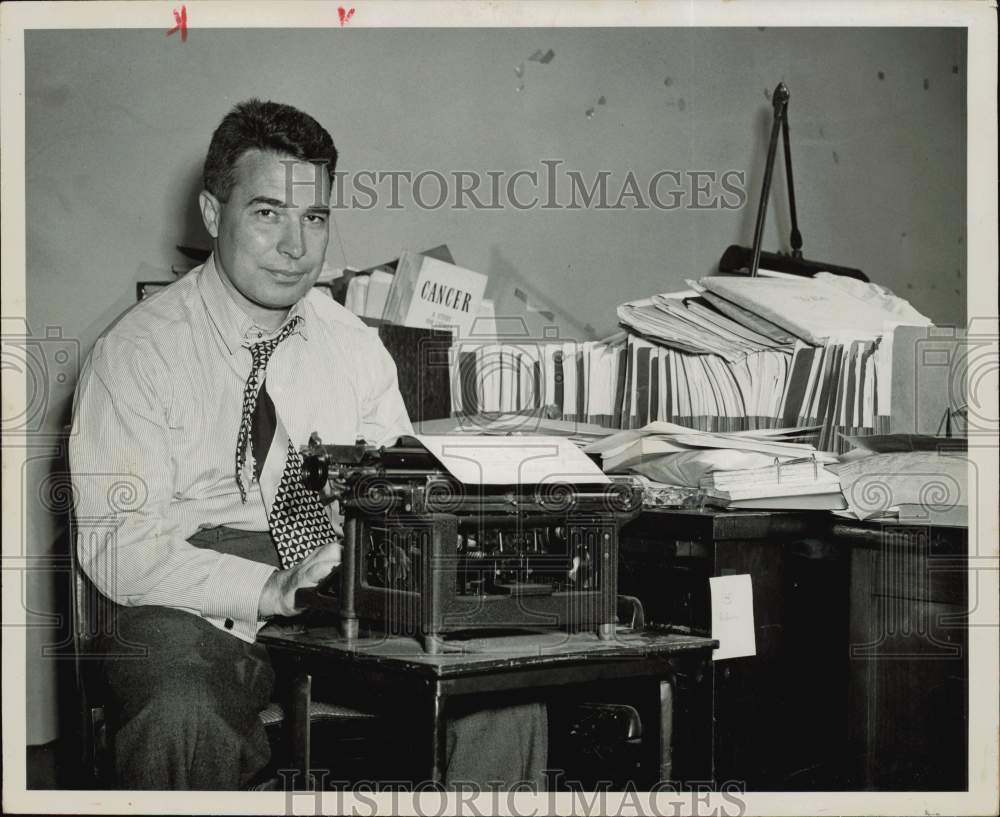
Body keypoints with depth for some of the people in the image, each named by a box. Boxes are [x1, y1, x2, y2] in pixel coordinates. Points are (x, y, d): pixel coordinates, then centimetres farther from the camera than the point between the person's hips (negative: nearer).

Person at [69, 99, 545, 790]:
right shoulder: (136, 352, -4)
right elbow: (118, 545, -12)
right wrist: (270, 591, -25)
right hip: (197, 616, -3)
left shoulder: (356, 348, 12)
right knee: (181, 720, -37)